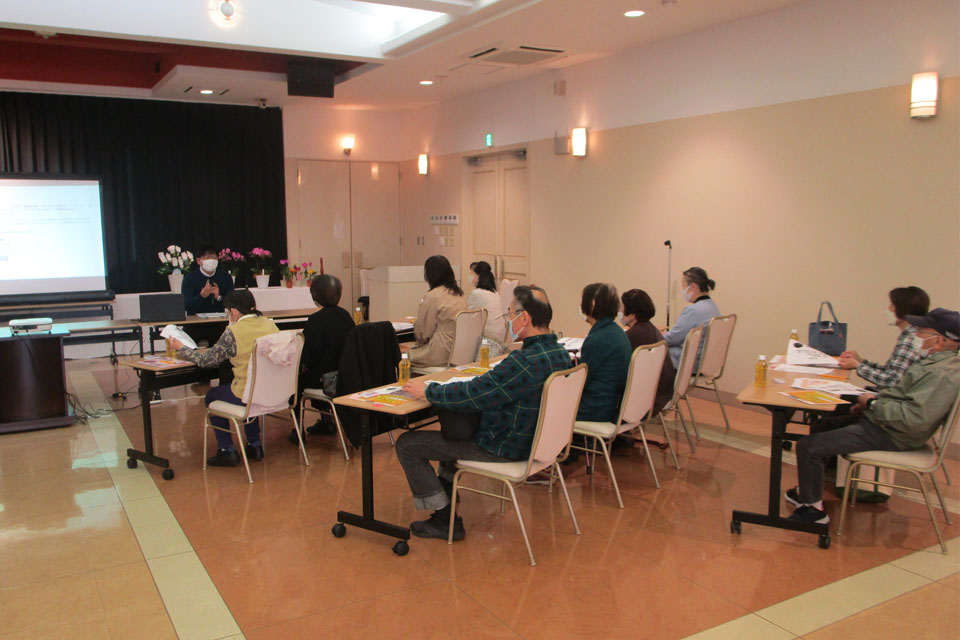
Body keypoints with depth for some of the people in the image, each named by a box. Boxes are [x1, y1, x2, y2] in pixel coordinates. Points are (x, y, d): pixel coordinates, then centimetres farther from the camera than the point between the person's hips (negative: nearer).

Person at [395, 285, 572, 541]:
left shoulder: (525, 361, -31)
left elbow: (470, 395, -26)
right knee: (451, 417, 31)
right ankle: (445, 496, 37)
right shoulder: (560, 353, -2)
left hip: (504, 448, -10)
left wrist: (427, 391, -10)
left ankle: (446, 522, 7)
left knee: (407, 444, -3)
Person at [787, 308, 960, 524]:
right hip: (877, 420, 11)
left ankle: (814, 509, 1)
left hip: (888, 436, -11)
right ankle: (807, 491, 31)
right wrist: (875, 398, 6)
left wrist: (873, 403, -19)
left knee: (808, 446, -16)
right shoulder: (935, 361, 9)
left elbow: (914, 418, -33)